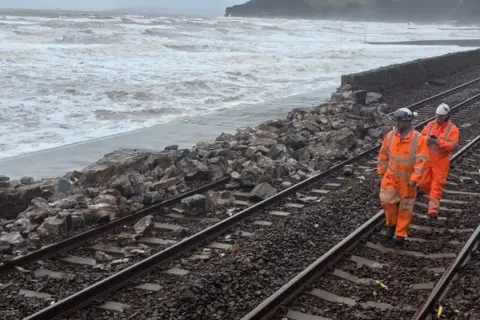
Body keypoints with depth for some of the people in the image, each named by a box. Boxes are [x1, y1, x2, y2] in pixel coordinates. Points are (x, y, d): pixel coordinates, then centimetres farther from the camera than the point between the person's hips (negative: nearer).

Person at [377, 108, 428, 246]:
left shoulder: (418, 139, -17)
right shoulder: (390, 135, -4)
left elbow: (421, 160, -19)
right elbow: (383, 155, 6)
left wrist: (415, 179, -23)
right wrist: (381, 173, 8)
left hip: (408, 179, -3)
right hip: (391, 176, 3)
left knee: (405, 207, 7)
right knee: (387, 200, -9)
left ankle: (400, 234, 18)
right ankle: (391, 224, 17)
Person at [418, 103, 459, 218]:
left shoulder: (453, 129, -10)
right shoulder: (430, 125, 2)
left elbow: (452, 146, -19)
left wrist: (439, 142, -30)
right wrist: (427, 139, -18)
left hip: (441, 162, -4)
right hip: (427, 160, 4)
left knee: (437, 185, -2)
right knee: (423, 183, 8)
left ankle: (433, 210, 1)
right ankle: (433, 196, 39)